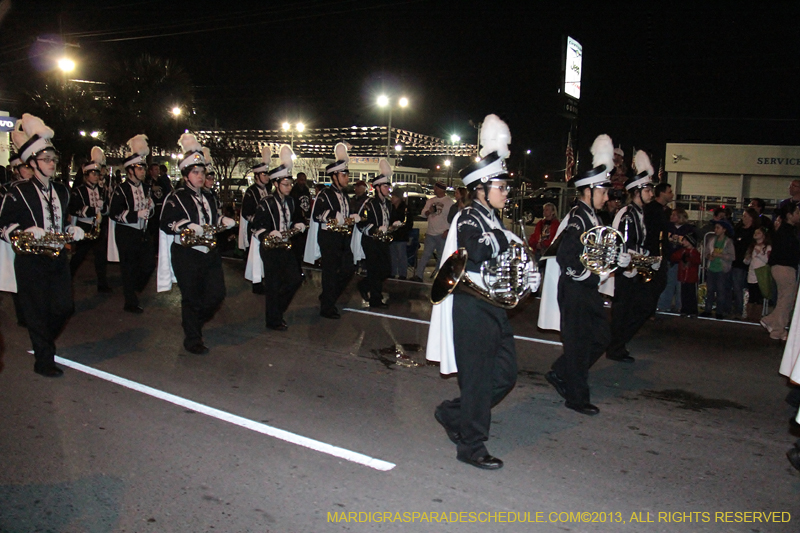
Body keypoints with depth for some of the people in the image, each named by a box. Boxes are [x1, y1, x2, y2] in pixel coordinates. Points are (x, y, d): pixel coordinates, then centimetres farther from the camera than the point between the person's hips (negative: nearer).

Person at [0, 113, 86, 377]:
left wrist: (72, 231, 5)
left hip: (58, 257, 6)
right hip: (31, 261, -6)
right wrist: (27, 232, -23)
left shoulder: (62, 191, 13)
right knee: (37, 312, 1)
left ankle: (42, 342, 33)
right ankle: (44, 361, 13)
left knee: (64, 308, 7)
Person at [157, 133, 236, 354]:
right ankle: (192, 340, 16)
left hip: (210, 253, 7)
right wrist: (189, 226, -26)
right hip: (186, 255, -6)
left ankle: (193, 321, 32)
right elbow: (166, 224, -14)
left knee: (217, 294, 6)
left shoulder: (208, 197, 15)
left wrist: (223, 221, 4)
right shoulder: (175, 198, -6)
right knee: (192, 298, 1)